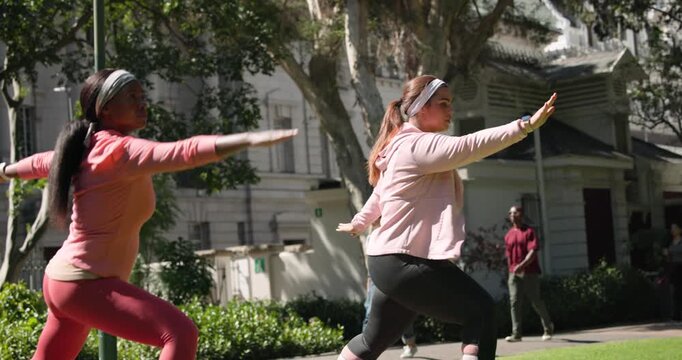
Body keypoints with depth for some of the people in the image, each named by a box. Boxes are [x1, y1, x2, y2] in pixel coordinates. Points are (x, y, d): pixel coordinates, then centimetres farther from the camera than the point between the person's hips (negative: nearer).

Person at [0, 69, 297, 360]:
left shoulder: (91, 148, 10)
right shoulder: (119, 150, -18)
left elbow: (42, 162, 30)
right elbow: (184, 152, -36)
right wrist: (251, 138, -47)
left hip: (66, 280, 11)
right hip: (85, 283, -11)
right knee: (180, 333, -23)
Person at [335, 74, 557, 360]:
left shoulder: (405, 145, 20)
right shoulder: (418, 145, -14)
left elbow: (379, 194, 35)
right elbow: (469, 146, -31)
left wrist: (359, 223, 51)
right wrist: (525, 125, -39)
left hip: (390, 261, 11)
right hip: (404, 262, -11)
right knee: (481, 310, -17)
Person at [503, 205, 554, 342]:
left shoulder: (529, 231, -4)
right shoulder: (508, 235, 14)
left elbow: (533, 251, -14)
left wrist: (522, 265, -26)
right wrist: (511, 270, 15)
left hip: (529, 272, -5)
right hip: (514, 273, 5)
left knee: (536, 301, 1)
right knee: (514, 302, -5)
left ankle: (548, 328, 21)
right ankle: (516, 334, -6)